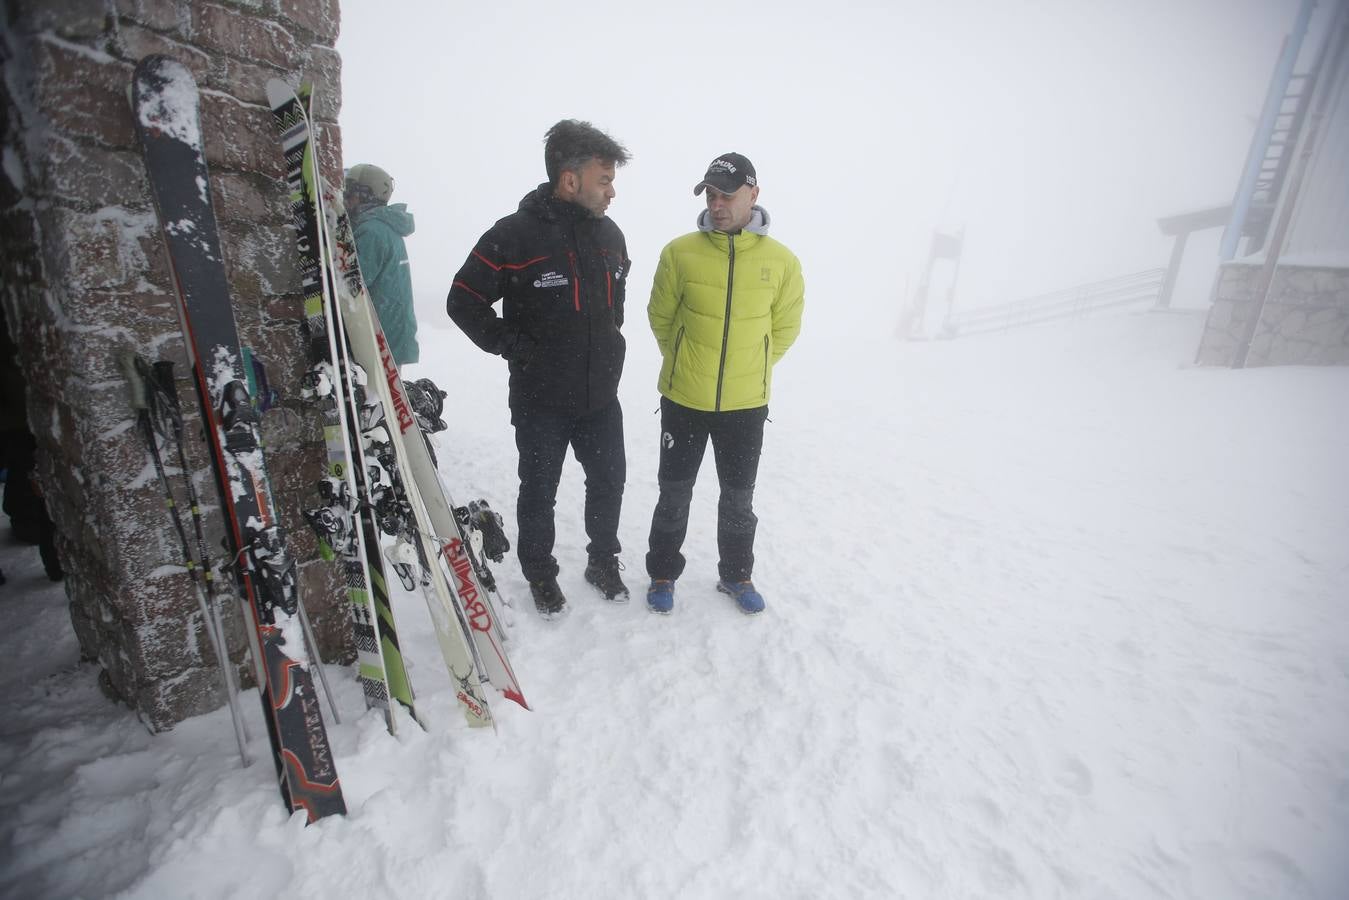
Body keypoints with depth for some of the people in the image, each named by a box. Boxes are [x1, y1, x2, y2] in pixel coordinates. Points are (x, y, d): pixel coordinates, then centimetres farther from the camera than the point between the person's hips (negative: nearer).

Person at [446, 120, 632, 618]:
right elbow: (463, 301, -8)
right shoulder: (514, 235, -14)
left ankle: (603, 561, 38)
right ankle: (540, 573, 34)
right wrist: (513, 346, -11)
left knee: (609, 482, 15)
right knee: (539, 492, 11)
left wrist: (610, 336, 12)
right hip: (540, 400, -5)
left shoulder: (609, 234, 5)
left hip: (601, 395, 5)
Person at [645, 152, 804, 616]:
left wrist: (749, 367, 8)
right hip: (683, 400, -1)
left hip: (747, 404, 1)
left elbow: (784, 326, 8)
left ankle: (736, 574, 36)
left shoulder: (781, 261, -5)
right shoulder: (680, 252, -8)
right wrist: (687, 364, 11)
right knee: (675, 493, 11)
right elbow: (660, 316, 4)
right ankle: (663, 573, 32)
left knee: (738, 498, 14)